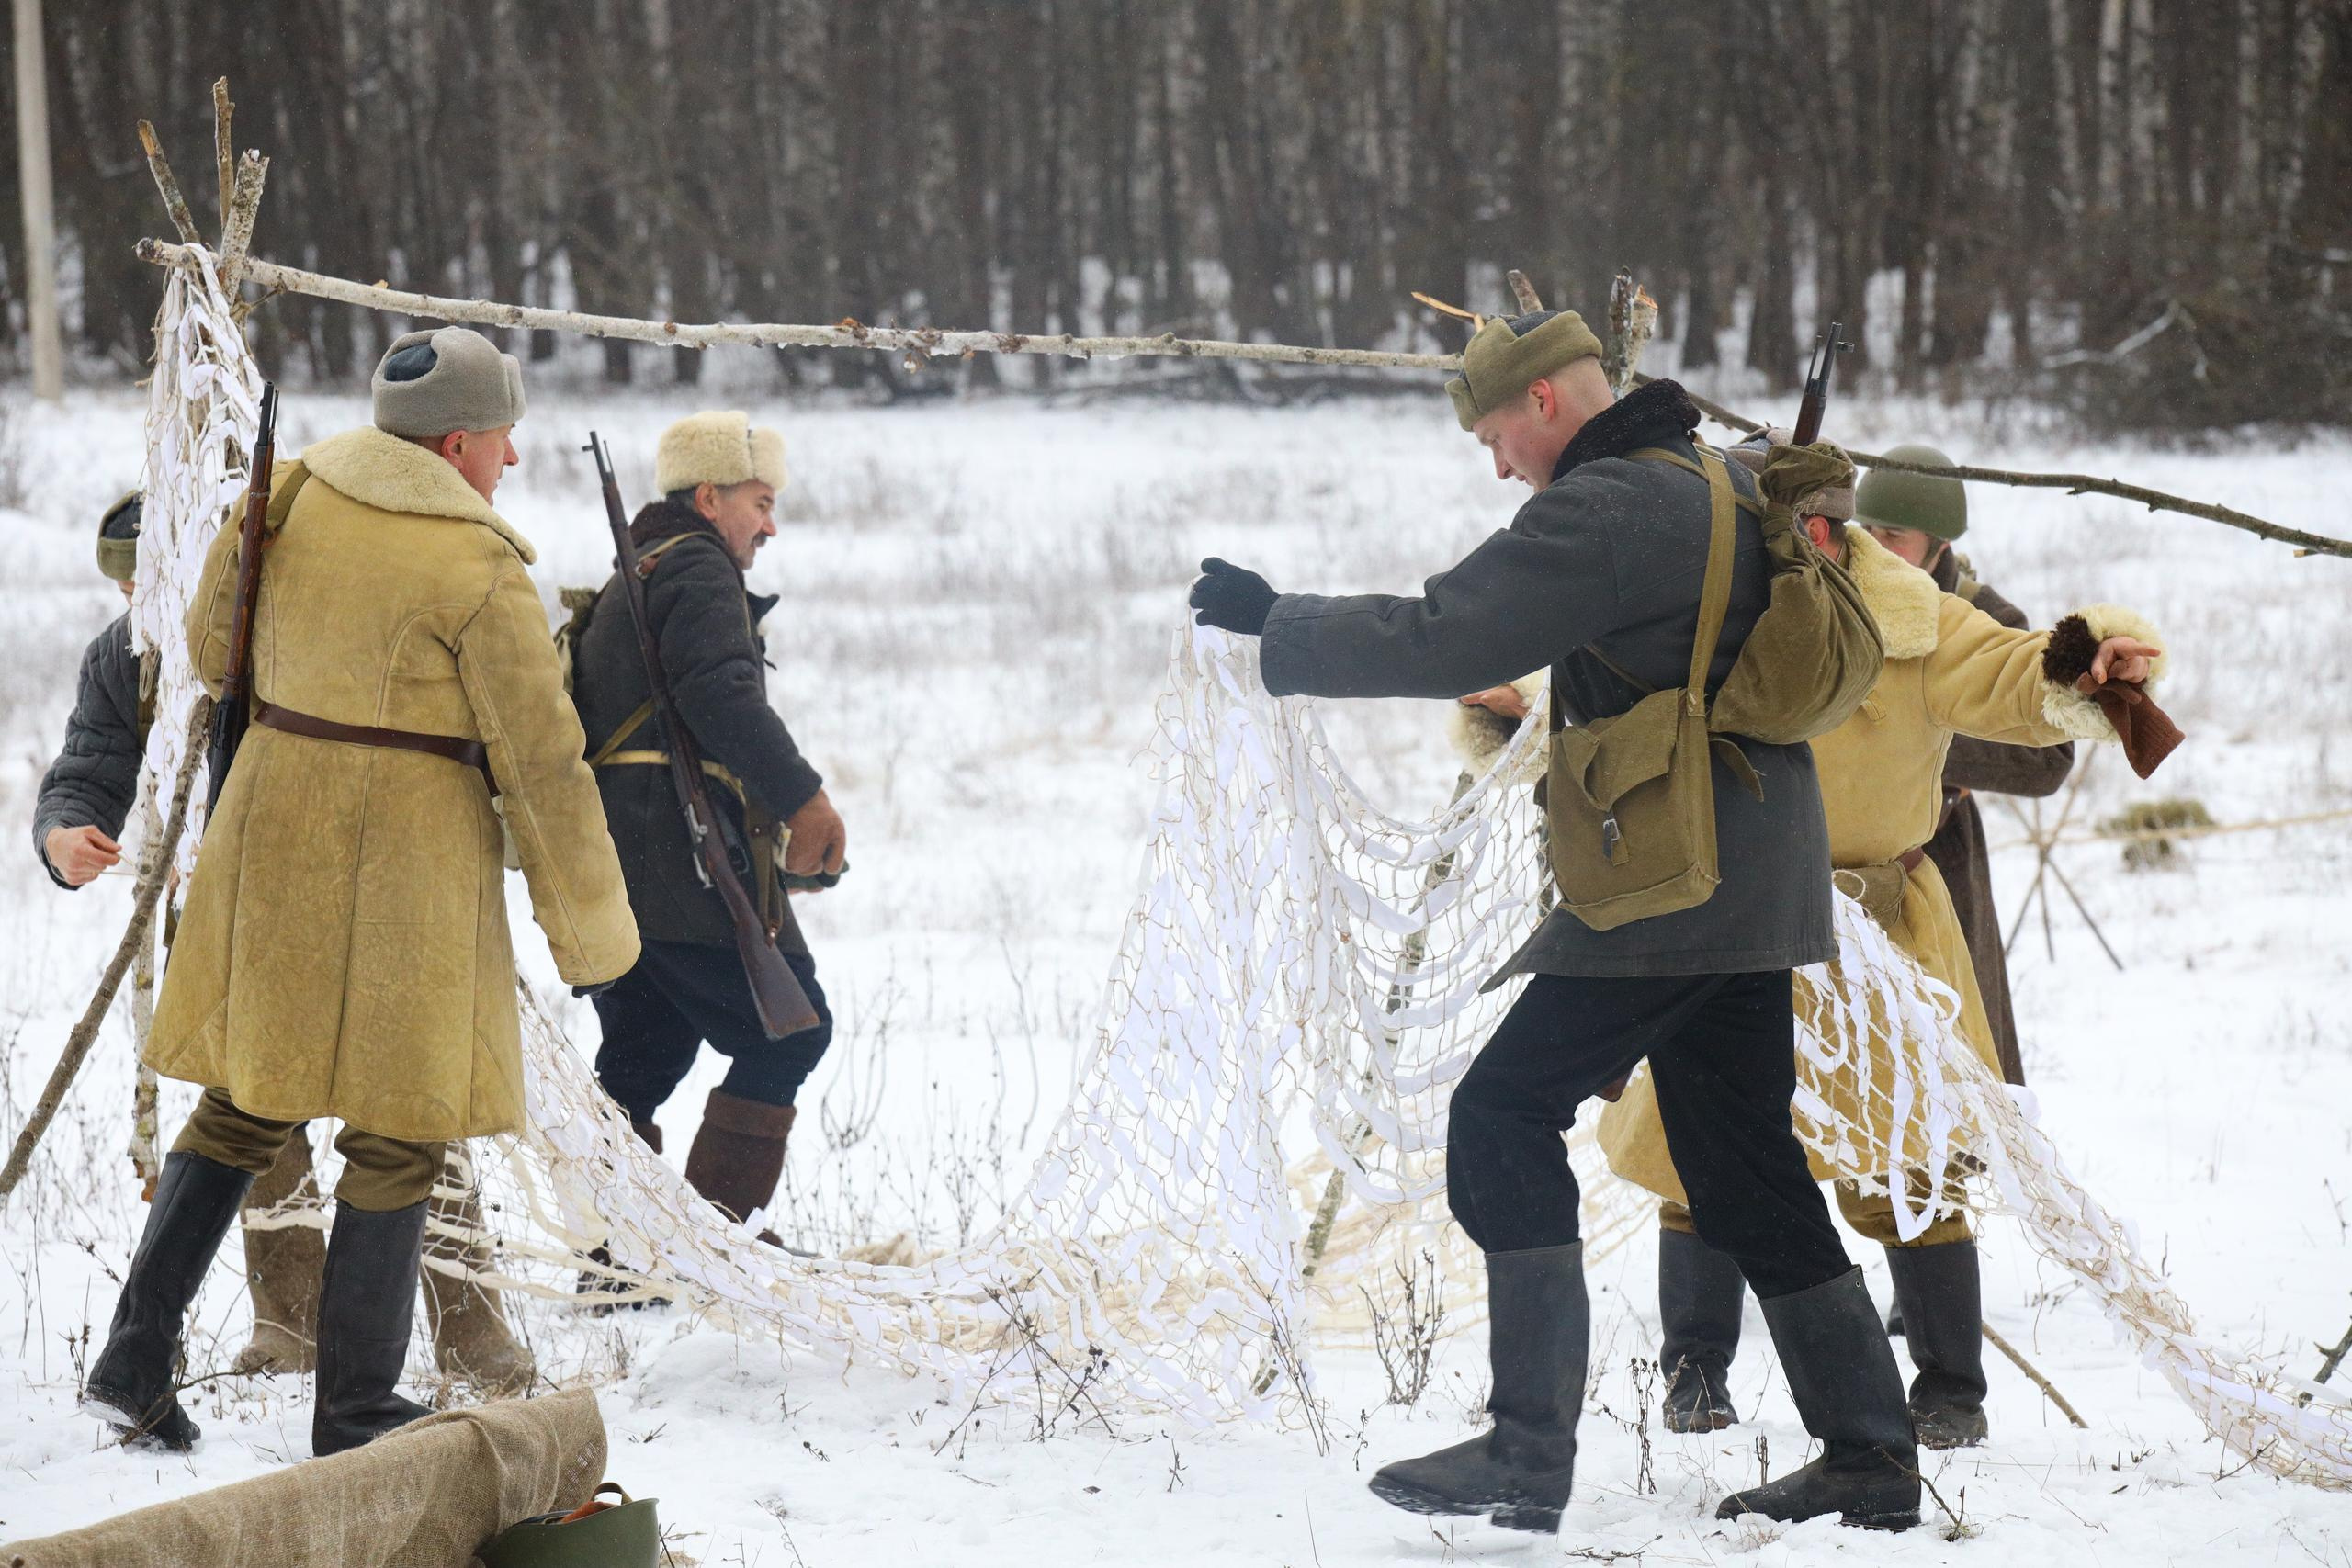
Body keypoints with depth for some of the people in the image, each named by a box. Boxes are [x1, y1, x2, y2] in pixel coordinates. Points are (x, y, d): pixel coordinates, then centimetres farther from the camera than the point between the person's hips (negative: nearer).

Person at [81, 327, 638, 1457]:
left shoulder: (286, 499, 1)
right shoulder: (483, 576, -15)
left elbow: (210, 648, 14)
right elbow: (544, 766, -11)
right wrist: (591, 935, -2)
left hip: (271, 835, 6)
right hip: (406, 855, -6)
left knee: (243, 1106, 16)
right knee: (398, 1133, 6)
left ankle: (133, 1364, 11)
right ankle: (354, 1413, 10)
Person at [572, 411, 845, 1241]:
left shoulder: (624, 587, 26)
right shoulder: (697, 570, -5)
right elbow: (721, 695, -22)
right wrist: (803, 797, -26)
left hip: (610, 858, 10)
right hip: (689, 860, -10)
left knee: (642, 1055, 13)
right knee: (789, 1031, -3)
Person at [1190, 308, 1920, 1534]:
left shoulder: (1600, 512, -16)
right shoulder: (1716, 481, 15)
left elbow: (1442, 641, -19)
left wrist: (1274, 627, -9)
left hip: (1673, 889, -10)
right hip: (1756, 878, 10)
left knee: (1504, 1115, -6)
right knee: (1743, 1161, 13)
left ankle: (1530, 1451, -11)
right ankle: (1869, 1457, 12)